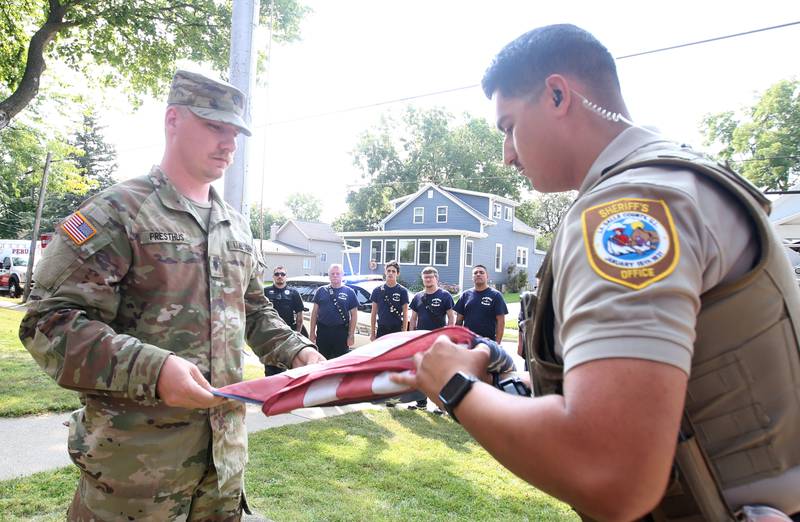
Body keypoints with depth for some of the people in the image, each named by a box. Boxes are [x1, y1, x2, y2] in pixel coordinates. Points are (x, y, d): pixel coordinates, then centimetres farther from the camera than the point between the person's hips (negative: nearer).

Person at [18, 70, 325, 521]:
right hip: (136, 453, -6)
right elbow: (49, 322, -16)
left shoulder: (238, 225, 11)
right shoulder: (119, 212, -10)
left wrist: (297, 351, 2)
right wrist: (152, 369, -28)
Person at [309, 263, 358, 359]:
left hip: (341, 332, -2)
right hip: (322, 331, 2)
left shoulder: (349, 292, 3)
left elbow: (354, 314, 2)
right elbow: (315, 312, 10)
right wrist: (312, 331, 5)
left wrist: (351, 334, -4)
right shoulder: (321, 291, 8)